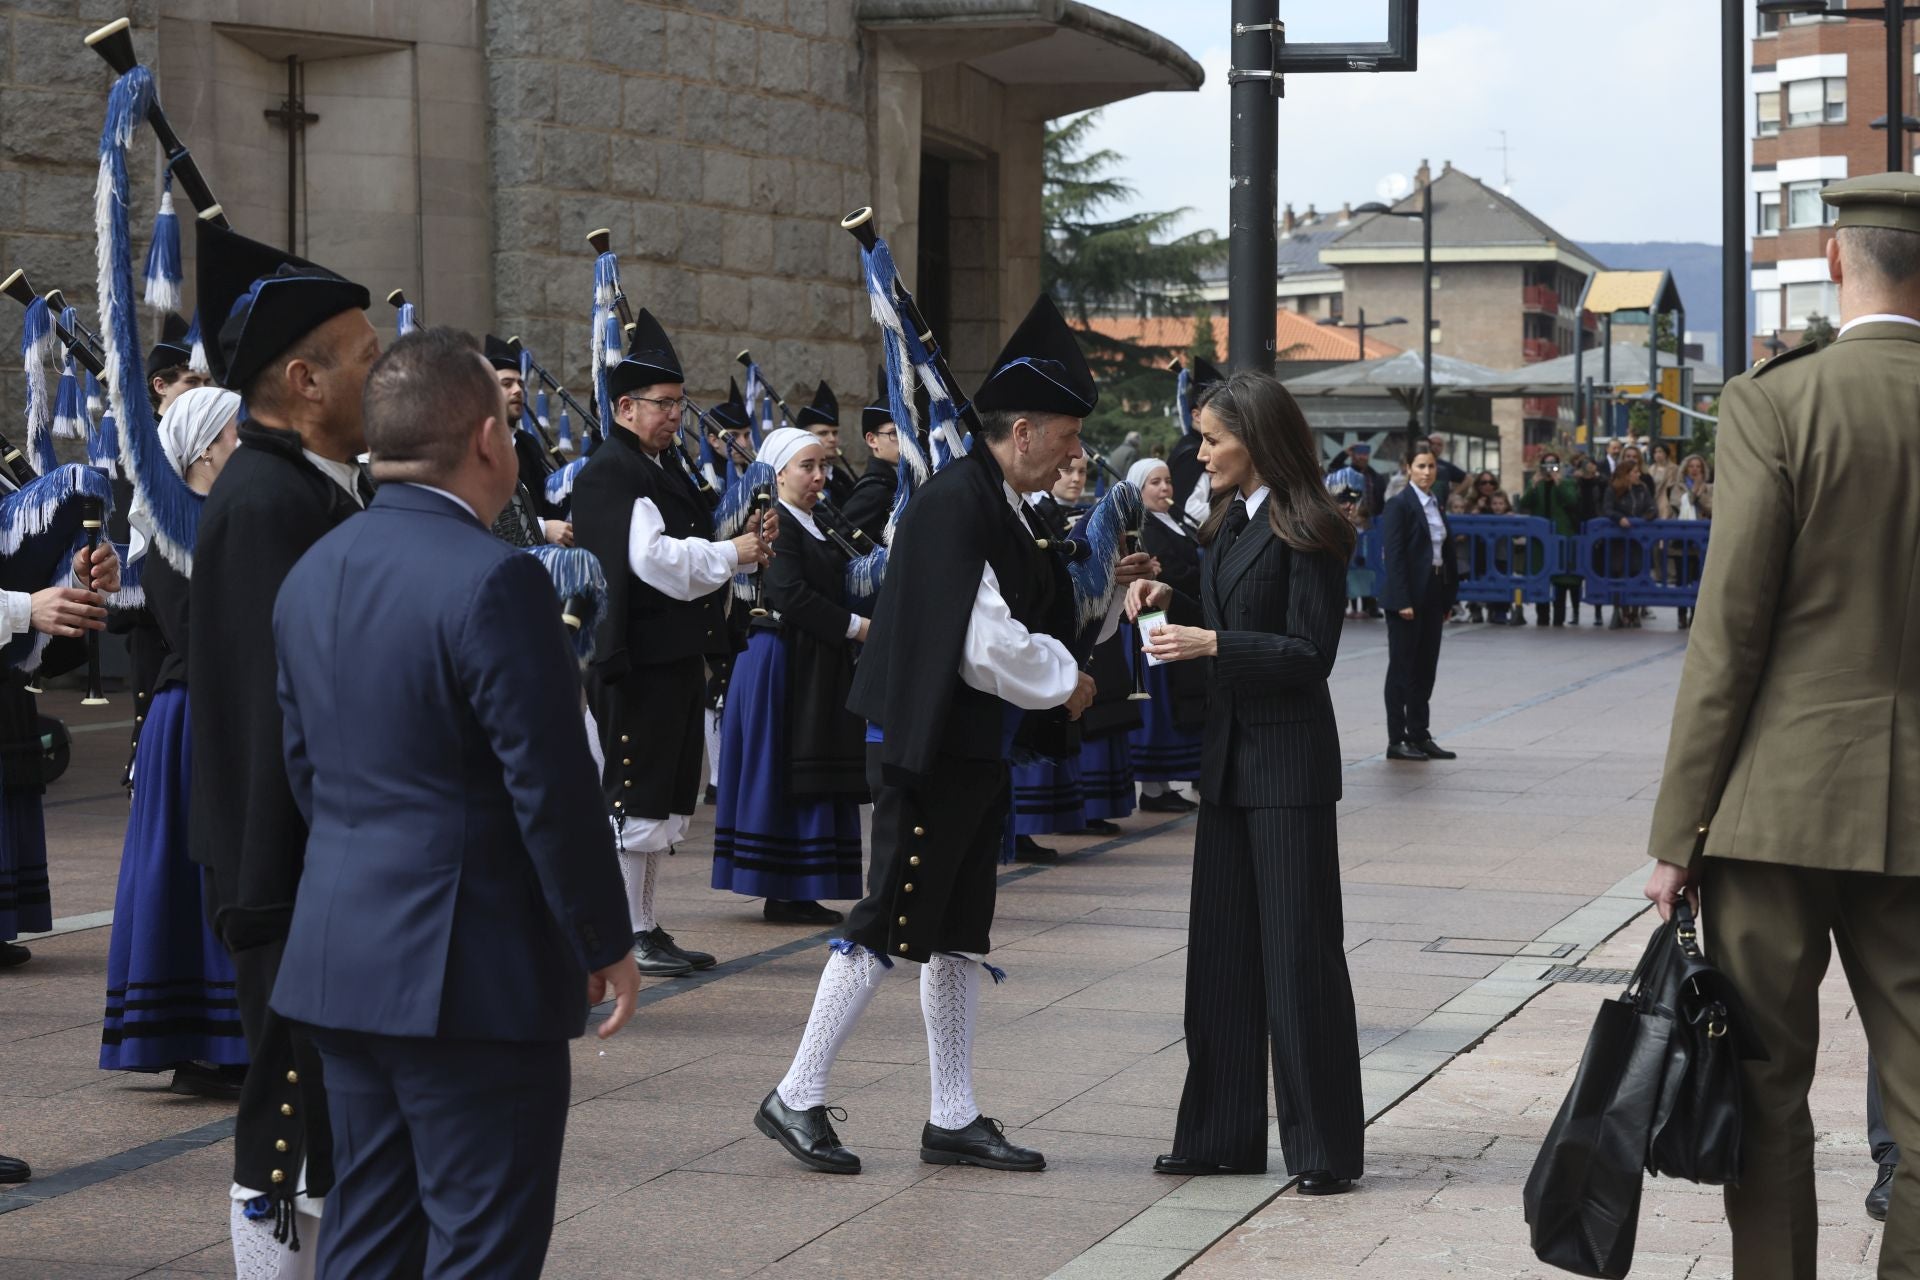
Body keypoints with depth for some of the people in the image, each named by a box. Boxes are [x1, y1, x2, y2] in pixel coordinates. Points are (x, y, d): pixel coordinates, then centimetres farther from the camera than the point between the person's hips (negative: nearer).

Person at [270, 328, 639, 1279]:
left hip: (340, 964, 8)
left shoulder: (312, 573, 8)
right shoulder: (493, 581, -17)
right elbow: (552, 786, -17)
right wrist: (607, 946, -7)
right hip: (475, 975, -8)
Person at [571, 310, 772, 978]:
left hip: (676, 658, 10)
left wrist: (741, 549, 3)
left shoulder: (665, 466, 16)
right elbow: (652, 559, -24)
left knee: (663, 798, 14)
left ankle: (647, 927, 21)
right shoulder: (610, 472, -14)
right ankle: (629, 934, 2)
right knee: (635, 798, -4)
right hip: (638, 661, -10)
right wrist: (731, 554, -16)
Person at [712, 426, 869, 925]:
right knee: (784, 773, -5)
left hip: (819, 664, 9)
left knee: (815, 782, 9)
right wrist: (856, 626, -18)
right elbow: (792, 595, -21)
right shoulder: (775, 523, -12)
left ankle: (798, 893, 12)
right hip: (783, 658, -9)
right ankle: (783, 892, -2)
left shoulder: (820, 525, 16)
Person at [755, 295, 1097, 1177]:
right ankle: (796, 1098, 4)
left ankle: (954, 1120, 19)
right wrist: (1064, 680, -9)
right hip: (929, 750, -10)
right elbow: (984, 646, -22)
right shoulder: (953, 506, -19)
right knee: (888, 927, -5)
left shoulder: (1005, 506, 11)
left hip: (976, 753, 10)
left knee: (959, 935, 12)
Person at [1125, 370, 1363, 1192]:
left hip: (1288, 761, -9)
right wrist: (1171, 599, 3)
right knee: (1222, 947, 10)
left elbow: (1310, 653, -16)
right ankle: (1223, 1134, 17)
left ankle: (1325, 1146, 2)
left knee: (1298, 949, -5)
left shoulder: (1308, 532, -12)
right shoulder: (1230, 525, 13)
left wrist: (1212, 643, -22)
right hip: (1230, 754, 9)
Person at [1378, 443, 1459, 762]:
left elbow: (1446, 553, 15)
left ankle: (1419, 735, 16)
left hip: (1433, 596, 7)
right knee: (1402, 667, -2)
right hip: (1407, 597, -7)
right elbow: (1393, 556, -14)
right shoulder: (1399, 506, -9)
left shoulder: (1436, 505, 14)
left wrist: (1448, 599, 11)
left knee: (1426, 667, 10)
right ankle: (1396, 740, 3)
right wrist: (1402, 601, -20)